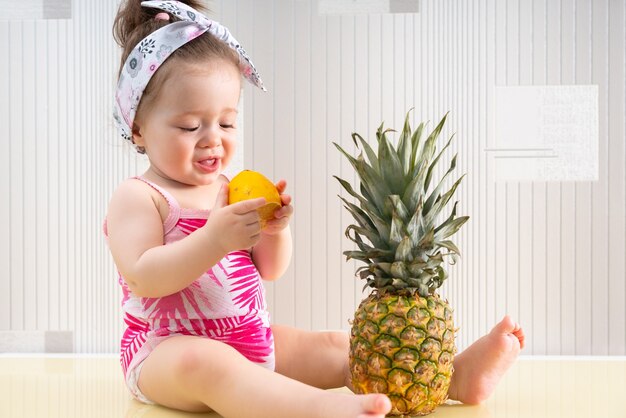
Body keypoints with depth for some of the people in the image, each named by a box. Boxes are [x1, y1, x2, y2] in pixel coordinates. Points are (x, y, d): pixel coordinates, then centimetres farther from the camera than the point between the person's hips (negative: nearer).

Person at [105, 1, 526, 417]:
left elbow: (270, 269, 11)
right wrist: (215, 238, -33)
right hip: (168, 350, -7)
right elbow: (143, 278, -22)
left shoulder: (233, 191, 12)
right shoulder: (137, 197, -7)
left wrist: (276, 229, -11)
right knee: (204, 362, -39)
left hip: (252, 343, 8)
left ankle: (457, 374, -8)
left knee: (334, 345, -3)